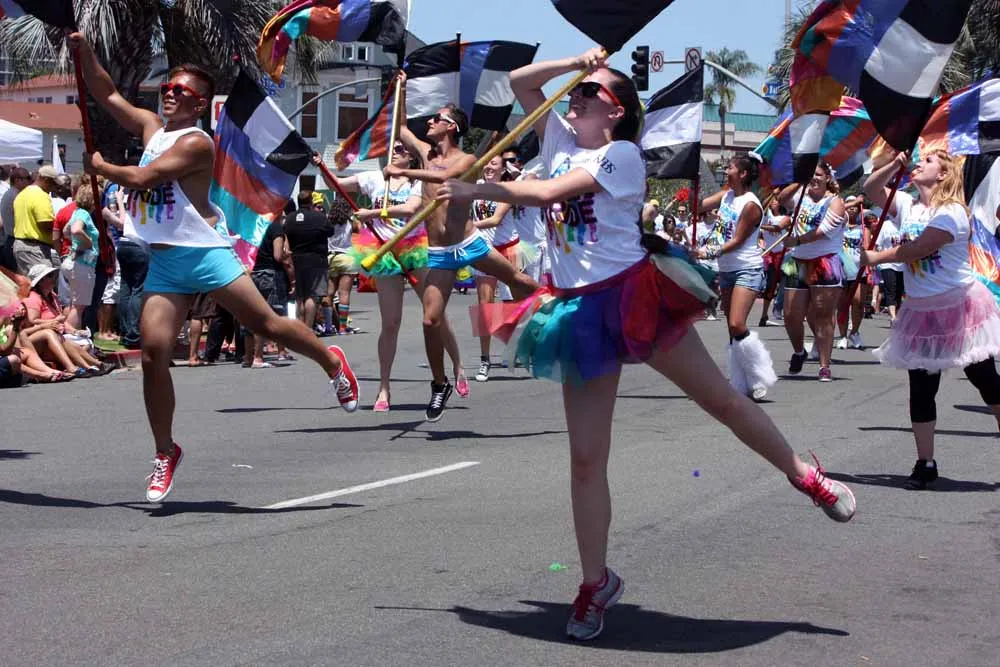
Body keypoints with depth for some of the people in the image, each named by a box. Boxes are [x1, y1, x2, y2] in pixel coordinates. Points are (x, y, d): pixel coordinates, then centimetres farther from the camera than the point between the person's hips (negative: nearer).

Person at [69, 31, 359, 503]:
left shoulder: (196, 142, -12)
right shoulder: (152, 127, 12)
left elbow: (140, 178, -19)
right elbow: (106, 95, 17)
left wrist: (100, 168, -3)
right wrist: (84, 53, 4)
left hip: (203, 252, -6)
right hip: (162, 262, 6)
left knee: (265, 324, -7)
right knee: (154, 352, -4)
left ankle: (331, 362, 21)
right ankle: (166, 455, 5)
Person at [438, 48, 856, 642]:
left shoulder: (621, 153, -7)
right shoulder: (562, 141, 13)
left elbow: (545, 193, -16)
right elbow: (519, 81, 13)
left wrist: (476, 190, -10)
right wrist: (576, 62, 1)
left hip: (633, 294, -5)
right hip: (581, 311, 5)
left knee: (723, 399, 4)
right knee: (586, 458, 1)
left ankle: (806, 477, 26)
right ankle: (596, 582, 10)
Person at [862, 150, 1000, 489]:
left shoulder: (952, 212, -16)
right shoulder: (907, 205, 7)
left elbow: (917, 249, -22)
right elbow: (871, 189, 4)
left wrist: (876, 257, -12)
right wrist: (895, 165, -10)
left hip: (959, 306, -6)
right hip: (921, 311, 6)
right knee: (921, 389, 4)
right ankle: (925, 463, 12)